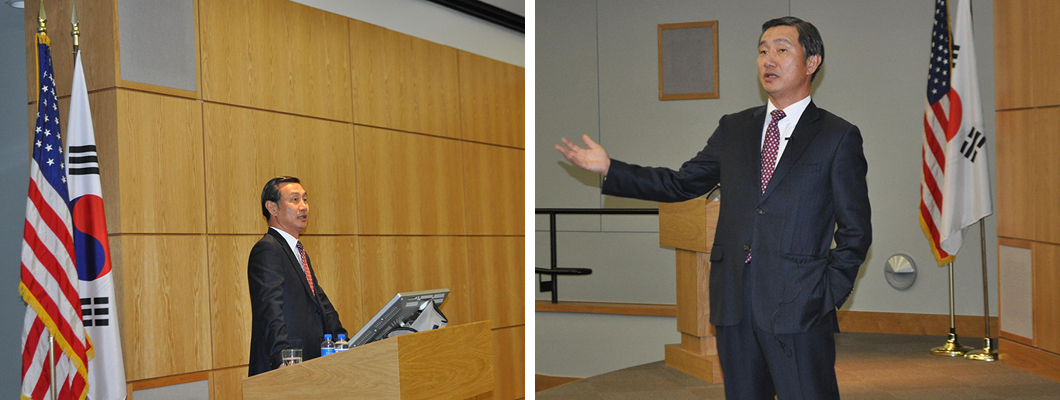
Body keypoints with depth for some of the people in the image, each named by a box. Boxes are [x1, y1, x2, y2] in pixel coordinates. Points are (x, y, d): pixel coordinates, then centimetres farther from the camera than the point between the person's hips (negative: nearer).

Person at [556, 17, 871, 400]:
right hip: (734, 305, 4)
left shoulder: (839, 137, 2)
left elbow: (855, 231, 2)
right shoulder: (733, 128, 14)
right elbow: (681, 183, 14)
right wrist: (609, 168, 7)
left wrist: (828, 296, -7)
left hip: (798, 310, -4)